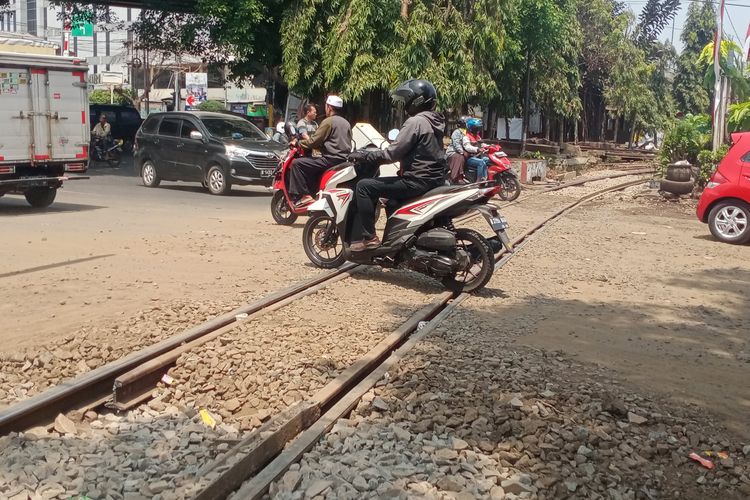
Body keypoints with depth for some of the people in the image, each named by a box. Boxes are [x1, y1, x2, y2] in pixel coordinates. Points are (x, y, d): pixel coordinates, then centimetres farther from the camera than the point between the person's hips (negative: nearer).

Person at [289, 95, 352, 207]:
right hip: (344, 159, 9)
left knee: (297, 163, -8)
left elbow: (314, 142, -12)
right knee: (313, 165, 32)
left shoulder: (328, 121, -8)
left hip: (331, 159, -9)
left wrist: (298, 142, 4)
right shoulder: (346, 123, 19)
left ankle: (303, 196, -14)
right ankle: (314, 194, 27)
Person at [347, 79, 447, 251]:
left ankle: (368, 237, -8)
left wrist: (363, 155, -10)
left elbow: (392, 153, -19)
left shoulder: (416, 122, -15)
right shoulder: (434, 121, 15)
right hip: (434, 178, 10)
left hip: (417, 181, -10)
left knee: (364, 186, -8)